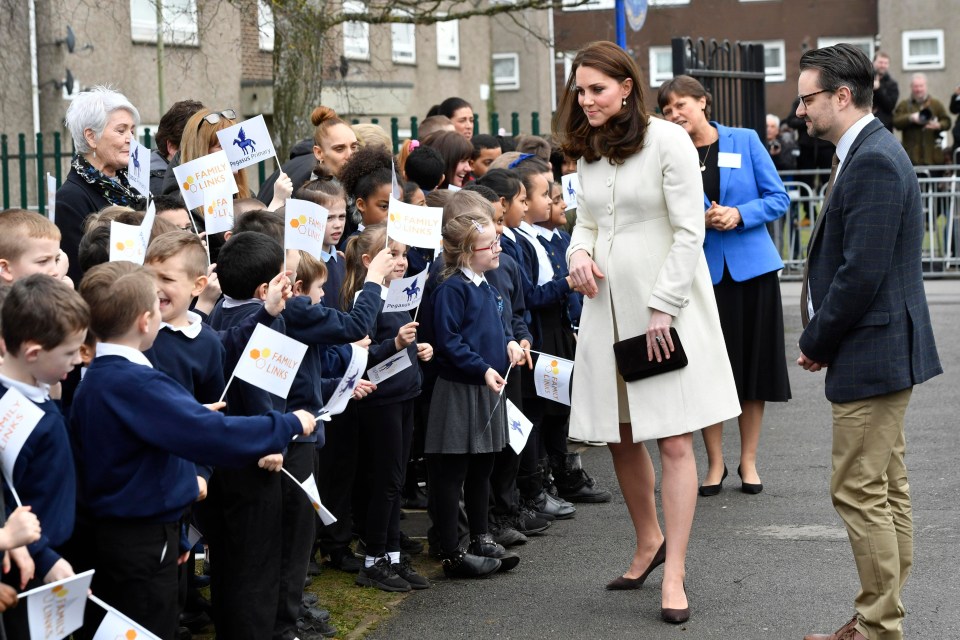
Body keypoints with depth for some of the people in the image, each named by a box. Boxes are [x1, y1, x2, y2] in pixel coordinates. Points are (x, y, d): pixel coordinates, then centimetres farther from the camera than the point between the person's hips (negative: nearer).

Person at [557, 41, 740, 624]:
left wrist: (662, 308, -15)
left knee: (674, 442, -6)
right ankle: (649, 541, 31)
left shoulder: (667, 141, -9)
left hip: (667, 309, -6)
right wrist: (579, 252, -3)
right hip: (609, 309, 6)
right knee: (622, 438, 10)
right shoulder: (590, 152, 12)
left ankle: (674, 577, -3)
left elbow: (690, 231, -12)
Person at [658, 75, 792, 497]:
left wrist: (739, 215, -16)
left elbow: (779, 198, 0)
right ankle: (715, 462, 15)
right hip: (701, 270, 0)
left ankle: (748, 461, 18)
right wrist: (702, 220, -16)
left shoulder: (745, 141, 1)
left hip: (751, 268, 0)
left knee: (753, 365, 6)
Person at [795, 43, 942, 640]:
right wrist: (823, 339, 10)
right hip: (884, 351, 11)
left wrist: (817, 343, -12)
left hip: (872, 353, -11)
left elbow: (861, 273, -23)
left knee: (860, 493, -4)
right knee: (887, 491, 14)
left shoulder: (873, 163, -19)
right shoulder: (871, 153, 14)